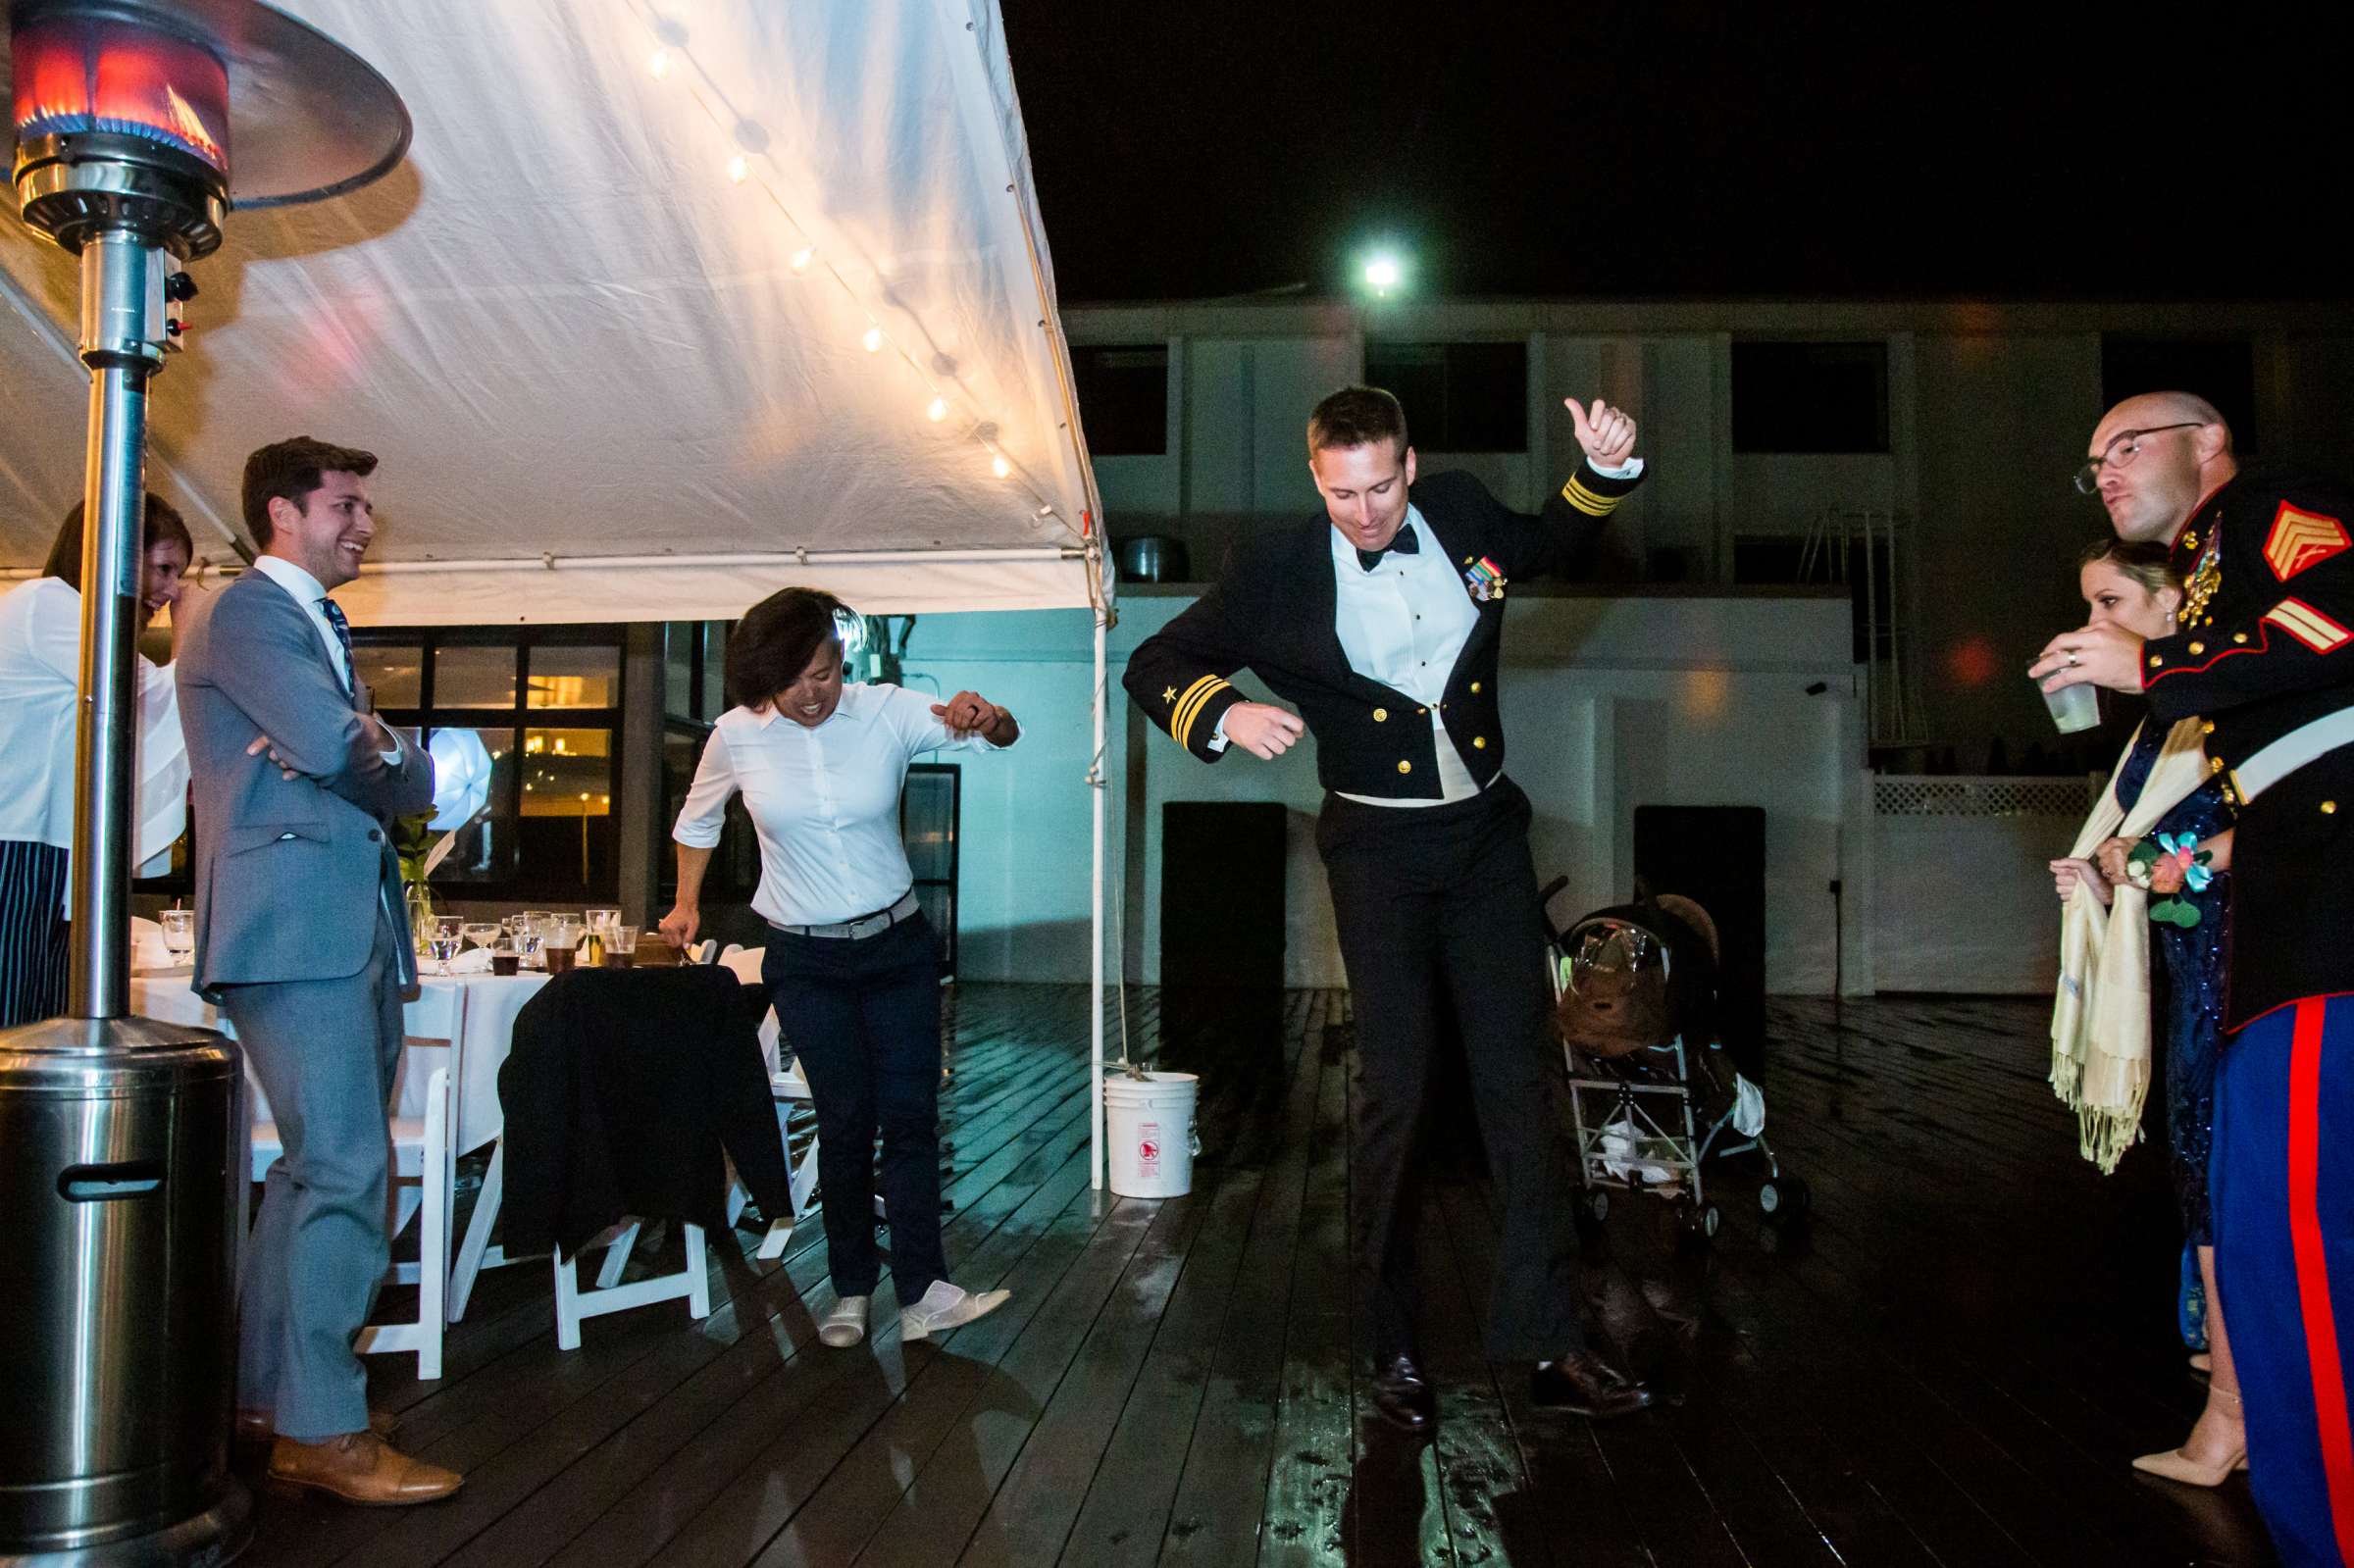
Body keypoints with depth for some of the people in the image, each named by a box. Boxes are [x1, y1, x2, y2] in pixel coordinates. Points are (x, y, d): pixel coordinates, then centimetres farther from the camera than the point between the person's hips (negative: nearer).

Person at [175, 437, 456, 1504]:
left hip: (352, 930, 10)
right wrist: (364, 749, 1)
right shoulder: (247, 614, -4)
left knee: (318, 1171, 14)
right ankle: (323, 1431, -3)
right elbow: (334, 744, -21)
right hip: (292, 925, -10)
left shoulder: (318, 629, 24)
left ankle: (260, 1392, 25)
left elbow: (415, 782, 15)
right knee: (344, 1172, -10)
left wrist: (378, 759, -6)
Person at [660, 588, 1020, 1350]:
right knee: (845, 1121, 3)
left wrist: (984, 717, -38)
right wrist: (686, 905, 20)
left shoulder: (887, 711, -10)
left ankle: (922, 1293, 3)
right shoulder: (738, 735, -7)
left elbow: (1003, 737, -15)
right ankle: (851, 1289, 18)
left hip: (898, 946, 0)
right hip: (807, 962, 0)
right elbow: (698, 819, 13)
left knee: (910, 1115, -1)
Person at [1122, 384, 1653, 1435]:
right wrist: (1224, 712, -23)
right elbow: (1154, 664, -4)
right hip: (1379, 853, -3)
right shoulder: (1276, 569, -10)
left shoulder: (1461, 514, 0)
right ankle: (1393, 1350, 16)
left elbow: (1553, 547, 21)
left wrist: (1605, 470, 3)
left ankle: (1547, 1343, 14)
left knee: (1521, 1080, 4)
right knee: (1392, 1090, 1)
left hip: (1488, 837, 4)